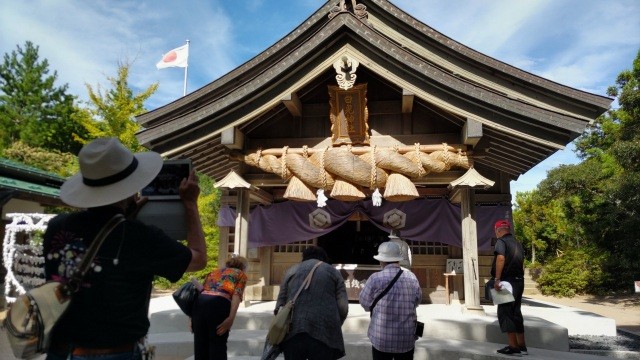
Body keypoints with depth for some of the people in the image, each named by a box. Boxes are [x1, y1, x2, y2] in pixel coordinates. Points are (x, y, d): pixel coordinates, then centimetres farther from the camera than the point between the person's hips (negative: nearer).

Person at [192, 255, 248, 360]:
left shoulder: (214, 271, 33)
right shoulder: (241, 274, 19)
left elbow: (200, 290, 21)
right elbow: (237, 295, 0)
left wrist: (192, 316, 19)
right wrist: (231, 318, -11)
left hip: (200, 301, 5)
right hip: (219, 303, -4)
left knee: (200, 345, 14)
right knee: (218, 346, 6)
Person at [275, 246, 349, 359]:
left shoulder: (291, 270, 20)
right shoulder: (333, 272, 17)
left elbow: (281, 302, 10)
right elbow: (343, 307, 6)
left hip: (293, 331, 1)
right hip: (323, 332, -1)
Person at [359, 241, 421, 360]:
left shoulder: (375, 278, -13)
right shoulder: (412, 277, -3)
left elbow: (364, 302, -2)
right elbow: (417, 301, 8)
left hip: (381, 339, -2)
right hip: (407, 338, 3)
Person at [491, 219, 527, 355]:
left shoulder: (501, 241, -8)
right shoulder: (518, 243, 17)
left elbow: (501, 258, -22)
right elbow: (522, 263, 19)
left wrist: (497, 279, -24)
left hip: (507, 281, -8)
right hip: (519, 281, 8)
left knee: (505, 313, -4)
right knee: (516, 313, 14)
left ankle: (513, 346, -7)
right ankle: (522, 346, 18)